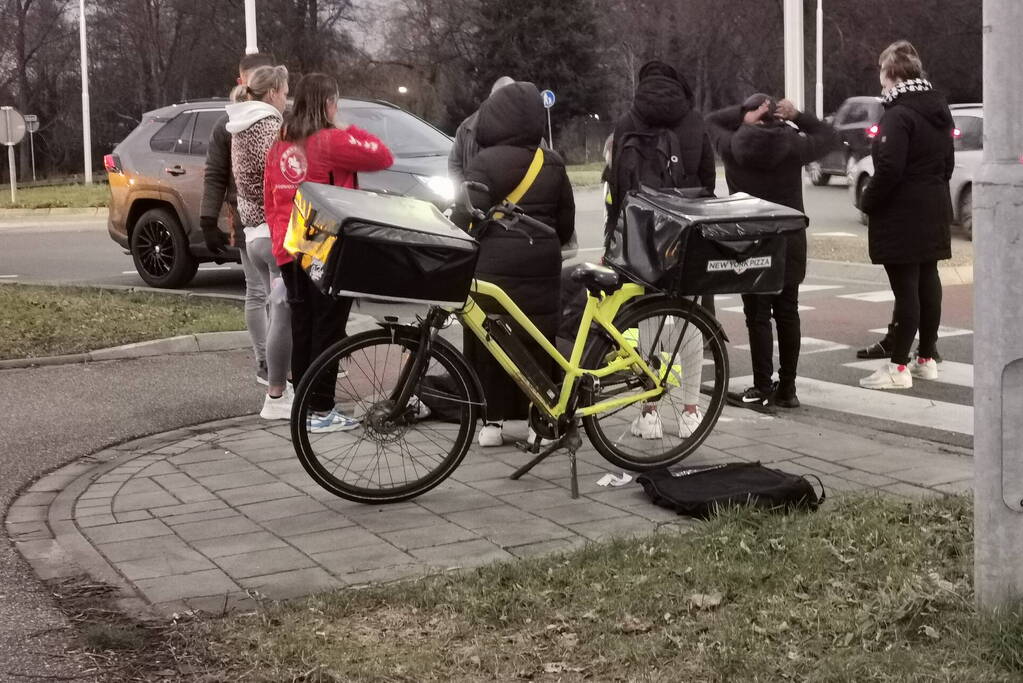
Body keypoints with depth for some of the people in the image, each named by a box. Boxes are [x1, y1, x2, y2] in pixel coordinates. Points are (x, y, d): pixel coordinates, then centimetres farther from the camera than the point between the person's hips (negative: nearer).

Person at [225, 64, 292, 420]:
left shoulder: (240, 130, 16)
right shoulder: (271, 127, -12)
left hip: (253, 231, 9)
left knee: (277, 311, 15)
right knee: (284, 314, -7)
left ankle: (278, 388, 19)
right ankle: (276, 398, -6)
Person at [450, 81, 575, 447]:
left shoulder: (484, 163, -8)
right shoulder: (552, 164, 6)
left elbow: (466, 217, -14)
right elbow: (566, 222, 12)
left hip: (493, 266, -4)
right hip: (541, 266, 4)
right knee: (538, 342, 10)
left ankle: (493, 419, 7)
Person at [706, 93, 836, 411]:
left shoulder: (733, 146, -9)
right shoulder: (793, 146, -6)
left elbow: (711, 121, 8)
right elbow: (828, 134, 11)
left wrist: (744, 113, -4)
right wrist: (797, 116, 3)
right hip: (790, 243, 2)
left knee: (758, 316, 0)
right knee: (787, 314, 10)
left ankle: (763, 390, -2)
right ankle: (787, 388, 15)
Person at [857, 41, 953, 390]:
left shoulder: (898, 115, -18)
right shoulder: (939, 110, 11)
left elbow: (889, 169, -23)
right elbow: (948, 162, 17)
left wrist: (868, 202, -11)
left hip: (902, 214, -9)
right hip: (934, 210, 9)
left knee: (905, 287, -7)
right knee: (928, 282, 13)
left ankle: (898, 367, -3)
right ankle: (926, 359, 22)